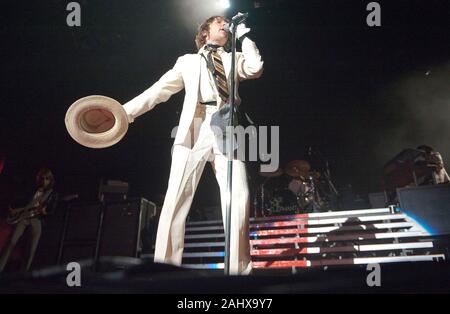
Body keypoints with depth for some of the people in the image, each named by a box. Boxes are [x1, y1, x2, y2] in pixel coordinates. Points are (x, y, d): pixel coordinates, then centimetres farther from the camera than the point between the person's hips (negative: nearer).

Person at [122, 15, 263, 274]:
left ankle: (240, 270, -9)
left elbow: (255, 68, 4)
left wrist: (244, 35, 13)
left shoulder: (234, 59, 25)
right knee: (176, 199, -11)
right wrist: (126, 111, 8)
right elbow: (161, 89, 18)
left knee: (239, 198, -13)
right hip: (194, 128, 0)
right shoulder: (188, 61, 24)